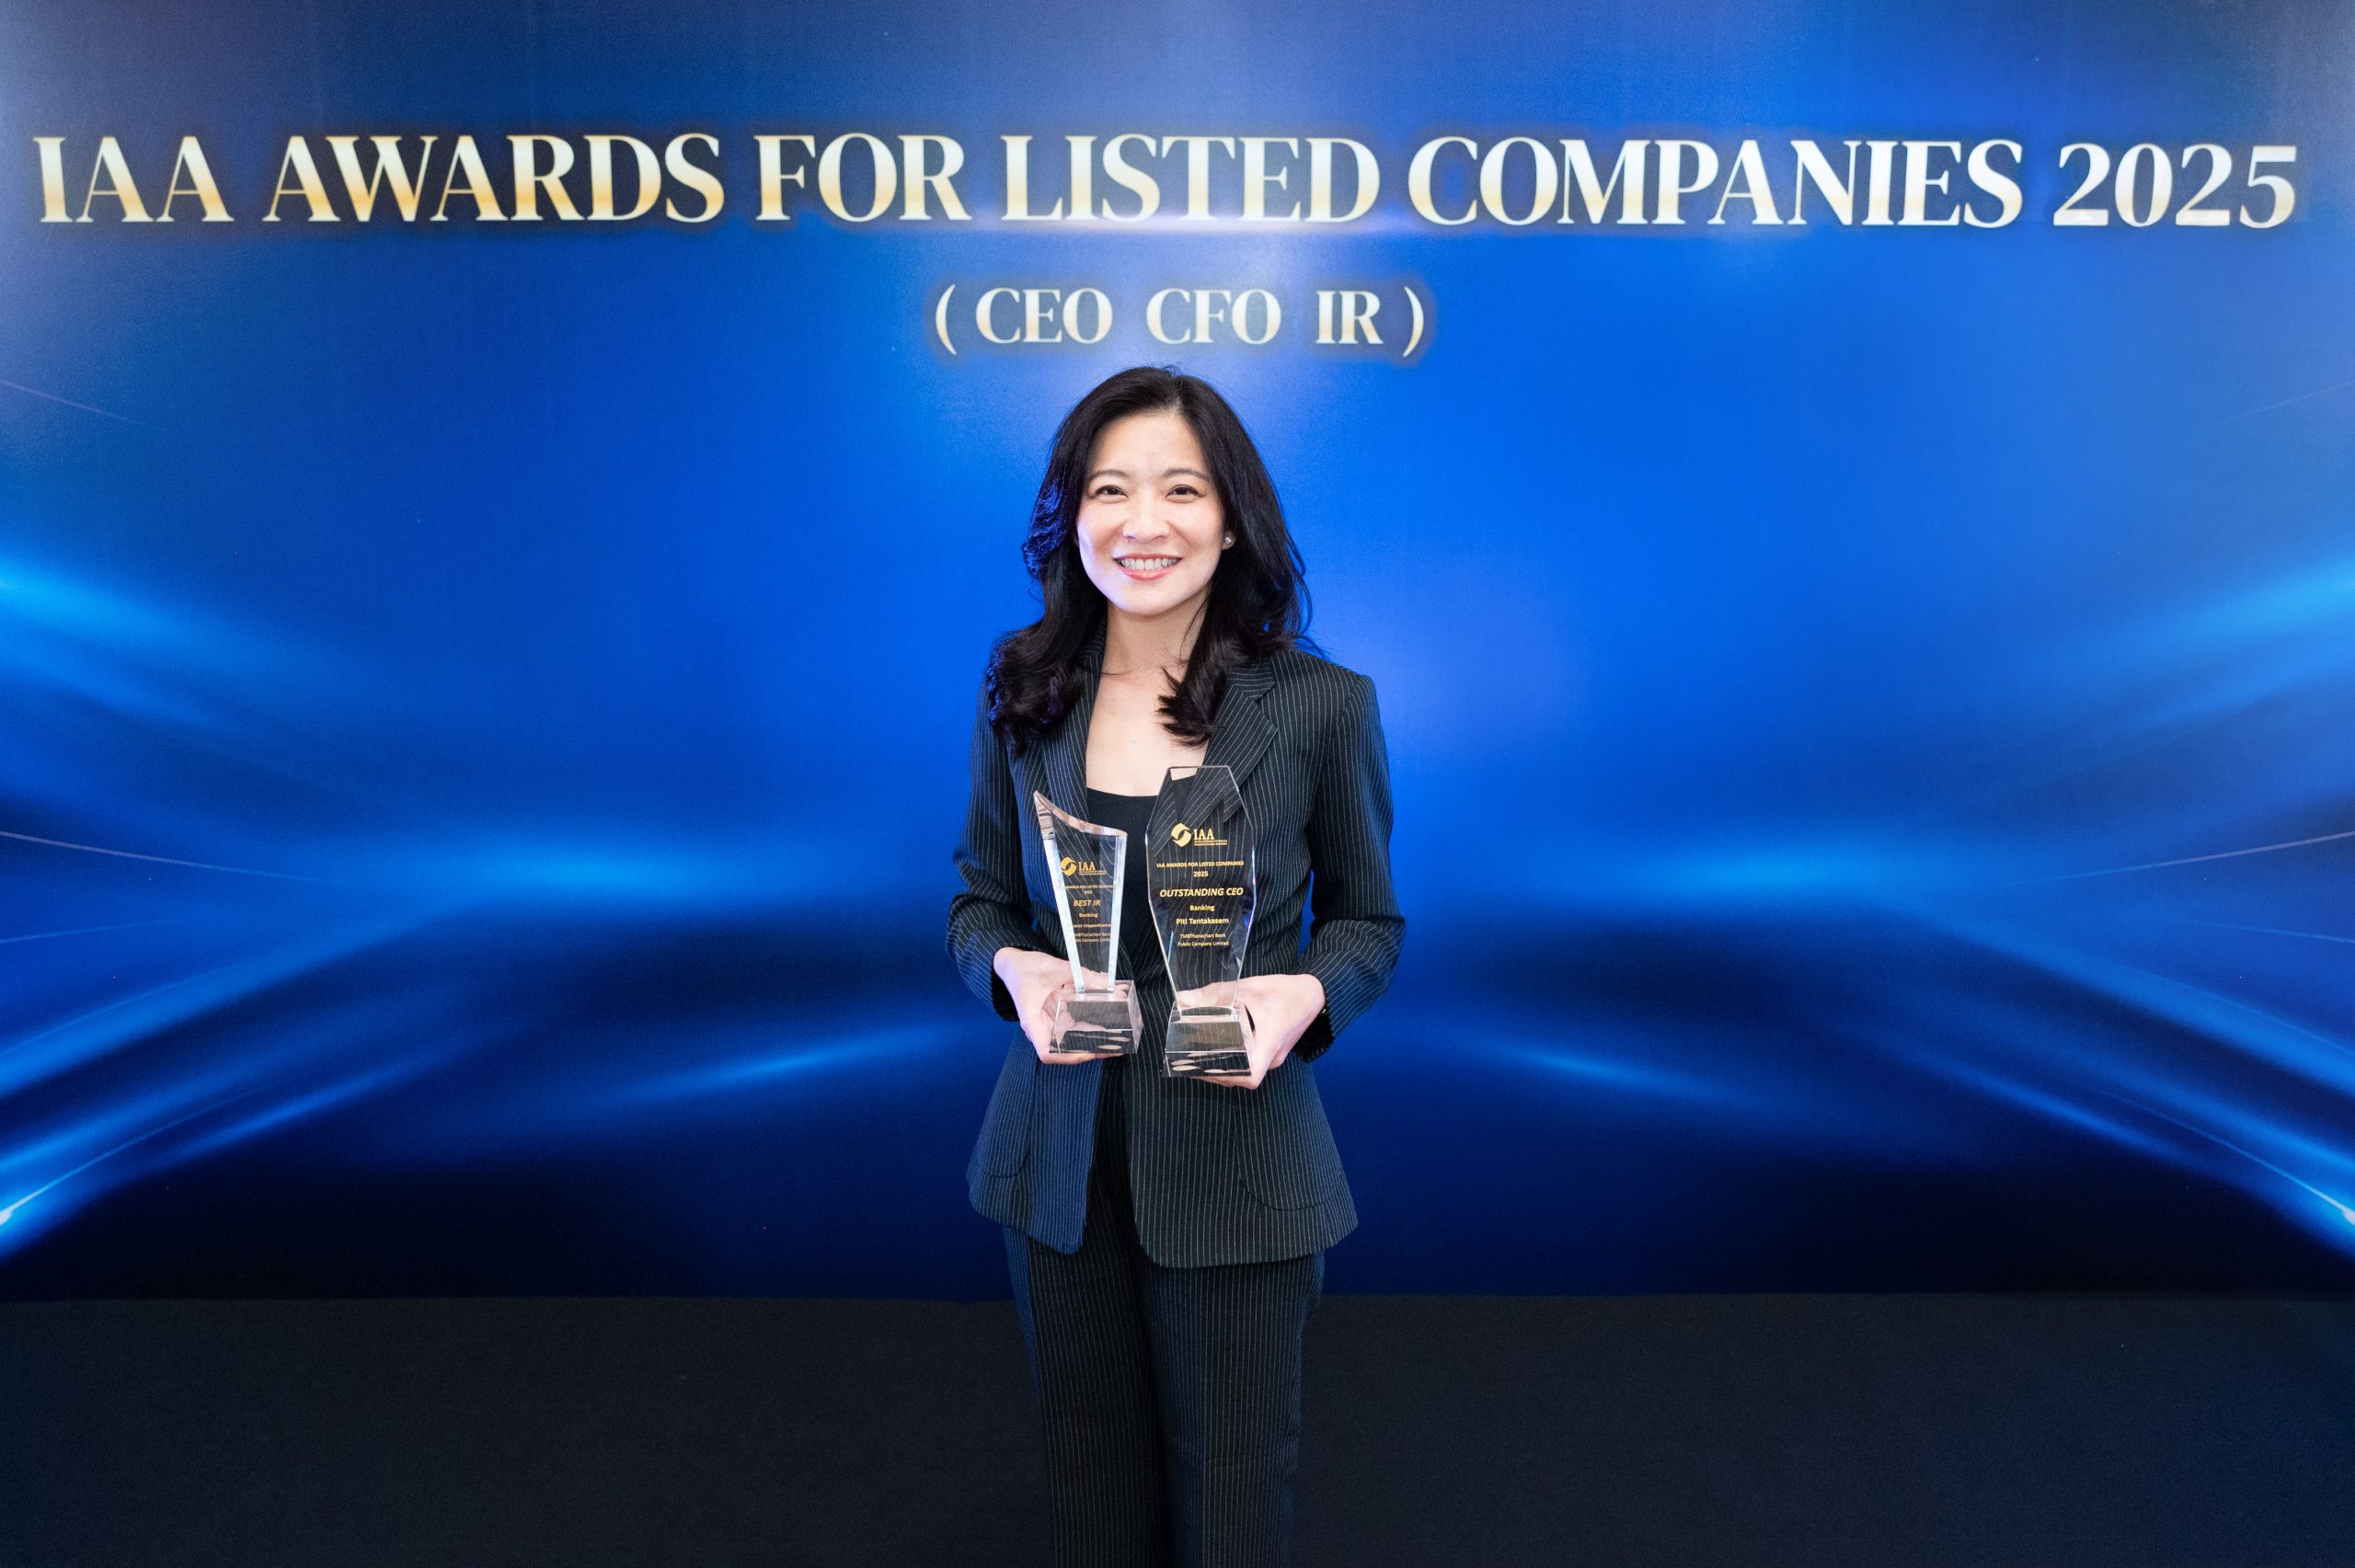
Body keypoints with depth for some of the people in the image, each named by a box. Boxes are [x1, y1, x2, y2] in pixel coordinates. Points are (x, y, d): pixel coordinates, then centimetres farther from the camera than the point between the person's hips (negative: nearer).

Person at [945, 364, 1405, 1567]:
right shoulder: (1022, 694, -1)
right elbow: (979, 901, 8)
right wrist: (1012, 970, -14)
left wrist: (1309, 994, -18)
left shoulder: (1321, 706, -8)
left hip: (1235, 1162, -2)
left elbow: (1367, 918, 3)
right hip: (1058, 1153, 3)